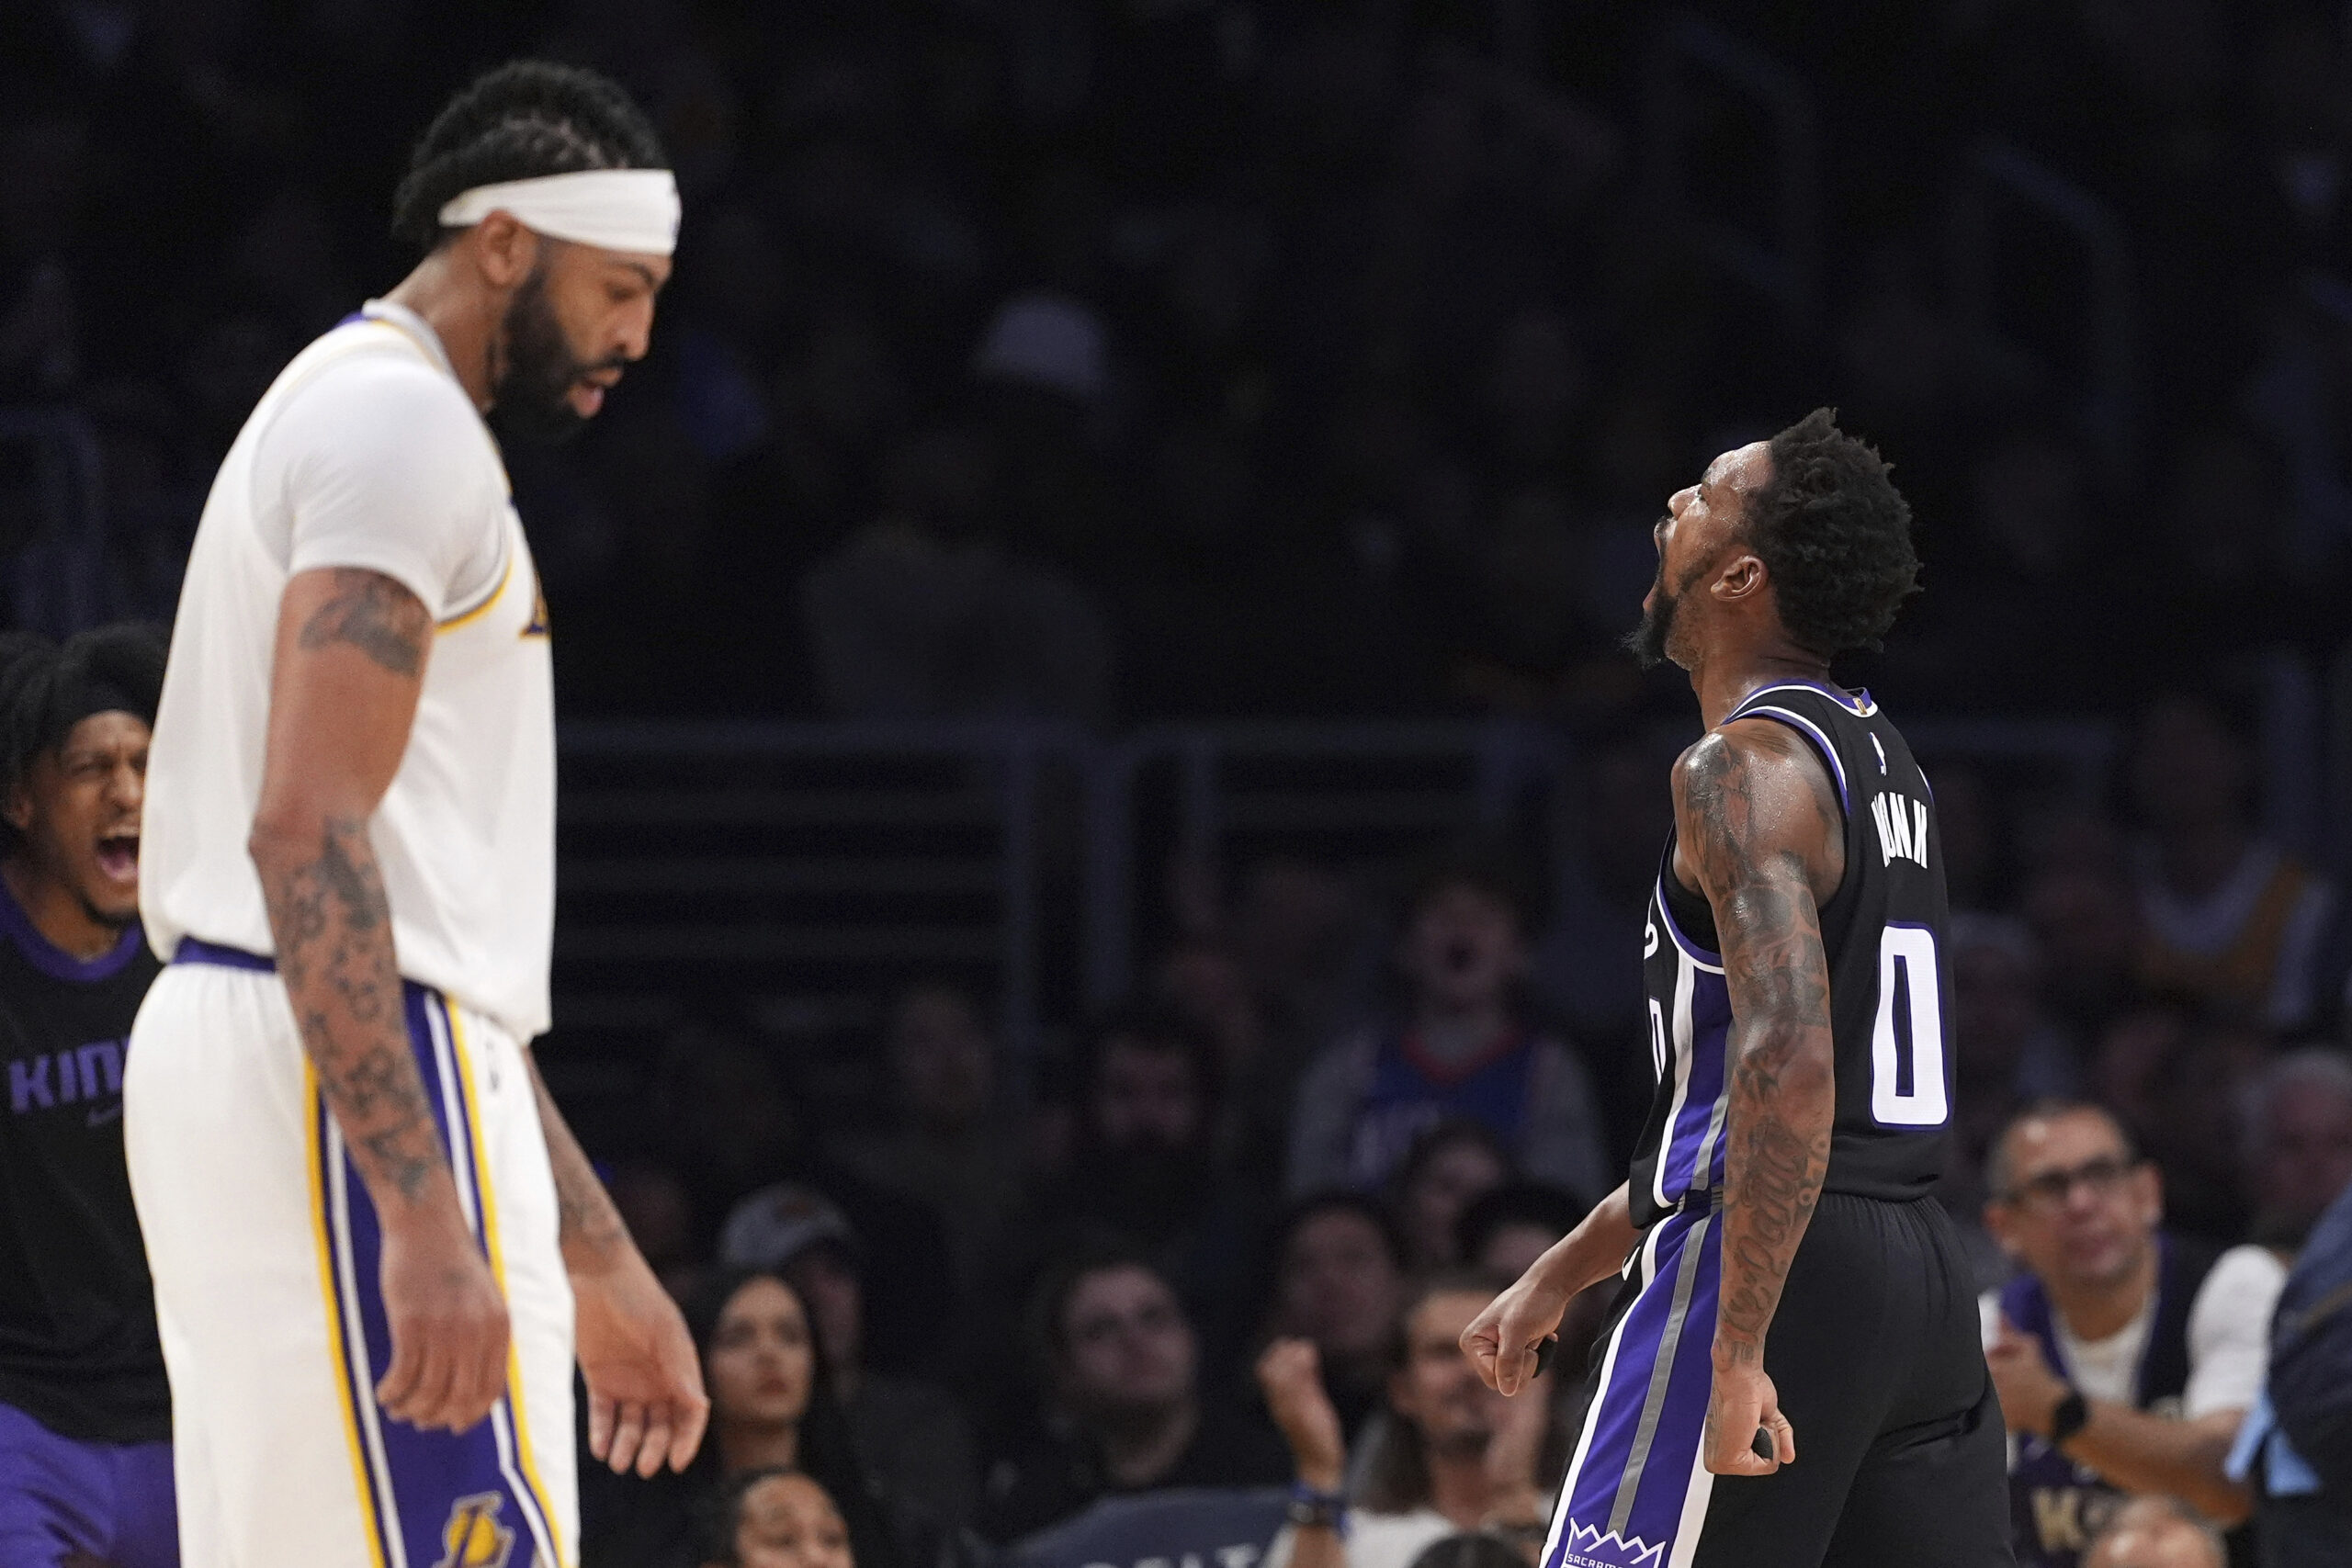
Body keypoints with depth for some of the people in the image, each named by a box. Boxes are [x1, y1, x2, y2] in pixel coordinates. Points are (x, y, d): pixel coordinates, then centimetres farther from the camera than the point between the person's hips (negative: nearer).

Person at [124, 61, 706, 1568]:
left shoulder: (350, 413, 24)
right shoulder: (404, 425, -9)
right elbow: (307, 833, -20)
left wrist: (597, 1260, 26)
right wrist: (421, 1212, -27)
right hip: (341, 1097, -11)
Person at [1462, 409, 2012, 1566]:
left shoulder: (1745, 769, -11)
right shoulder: (1879, 761, 19)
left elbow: (1787, 1065, -24)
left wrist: (1736, 1351, -26)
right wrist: (1561, 1274, 30)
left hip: (1772, 1267, -9)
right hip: (1923, 1274, 9)